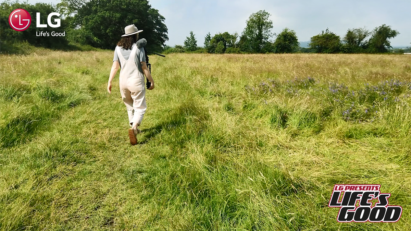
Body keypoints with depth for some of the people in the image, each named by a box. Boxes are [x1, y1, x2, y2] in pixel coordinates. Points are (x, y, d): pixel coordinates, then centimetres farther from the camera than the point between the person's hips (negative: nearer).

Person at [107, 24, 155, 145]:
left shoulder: (118, 48, 3)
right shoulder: (138, 48, -9)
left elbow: (115, 66, -2)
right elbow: (144, 68, -8)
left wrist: (109, 82, 2)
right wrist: (152, 81, 0)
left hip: (123, 82, 5)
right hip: (136, 82, -5)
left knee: (130, 106, 21)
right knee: (140, 107, 2)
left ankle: (134, 128, 32)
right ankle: (133, 127, -22)